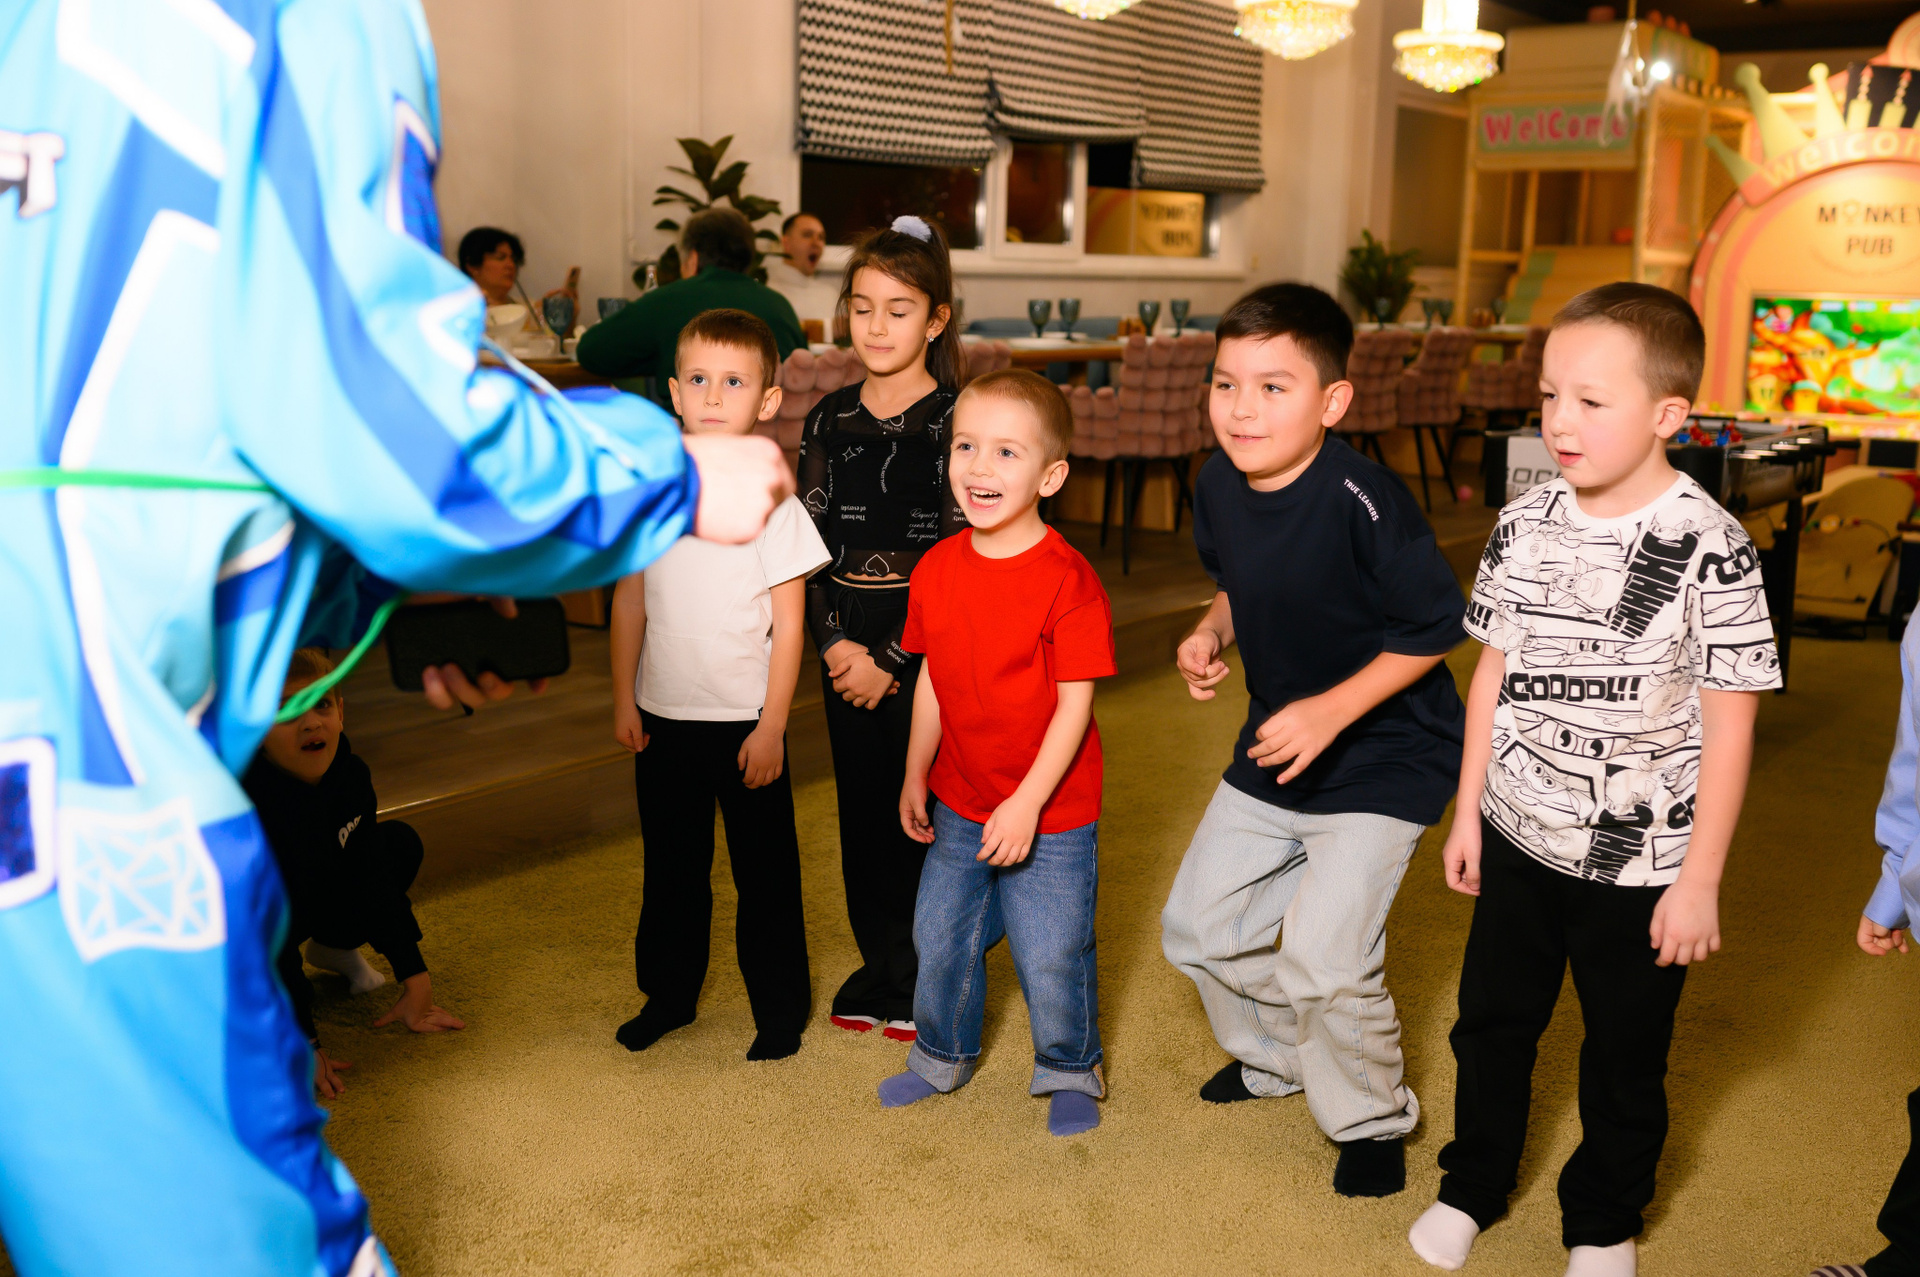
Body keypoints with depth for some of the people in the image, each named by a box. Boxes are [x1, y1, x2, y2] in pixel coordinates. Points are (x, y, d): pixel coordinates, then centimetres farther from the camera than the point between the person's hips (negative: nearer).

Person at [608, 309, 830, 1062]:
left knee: (764, 872, 7)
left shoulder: (772, 501, -10)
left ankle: (780, 1009, 23)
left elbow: (789, 623, -8)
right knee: (670, 866, 17)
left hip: (744, 720, -3)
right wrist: (624, 700, 5)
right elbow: (630, 599, 7)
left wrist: (772, 726, -10)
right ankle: (668, 993, 34)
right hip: (663, 717, 4)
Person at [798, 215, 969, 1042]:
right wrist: (834, 641, -8)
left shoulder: (957, 419, -7)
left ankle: (924, 977, 19)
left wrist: (892, 657, -13)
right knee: (861, 805, 11)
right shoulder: (831, 420, 6)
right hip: (849, 636, 4)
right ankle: (878, 964, 28)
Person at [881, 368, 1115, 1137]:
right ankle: (942, 1056, 43)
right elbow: (933, 681, 7)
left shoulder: (1067, 581, -21)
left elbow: (1075, 704, -19)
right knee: (940, 938, 18)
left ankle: (1071, 1072, 33)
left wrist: (1026, 803, -21)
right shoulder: (936, 569, -3)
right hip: (958, 804, 6)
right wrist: (915, 777, 11)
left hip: (1050, 813, -5)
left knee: (1052, 956, 6)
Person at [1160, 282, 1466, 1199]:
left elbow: (1434, 626, -19)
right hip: (1273, 748, 8)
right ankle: (1275, 1058, 43)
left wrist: (1332, 710, -23)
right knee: (1196, 924, 14)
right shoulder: (1217, 488, -5)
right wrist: (1212, 634, -6)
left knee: (1323, 958, -15)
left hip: (1383, 757, -7)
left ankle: (1371, 1118, 16)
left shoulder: (1363, 502, -27)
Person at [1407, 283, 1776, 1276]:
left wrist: (1699, 881, -11)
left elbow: (1728, 721, -14)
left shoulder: (1708, 546, -17)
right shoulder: (1524, 524, -3)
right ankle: (1473, 1184, 41)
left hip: (1640, 864, -4)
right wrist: (1467, 811, 9)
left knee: (1624, 1056, 15)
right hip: (1518, 837, 4)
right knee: (1492, 1023, 18)